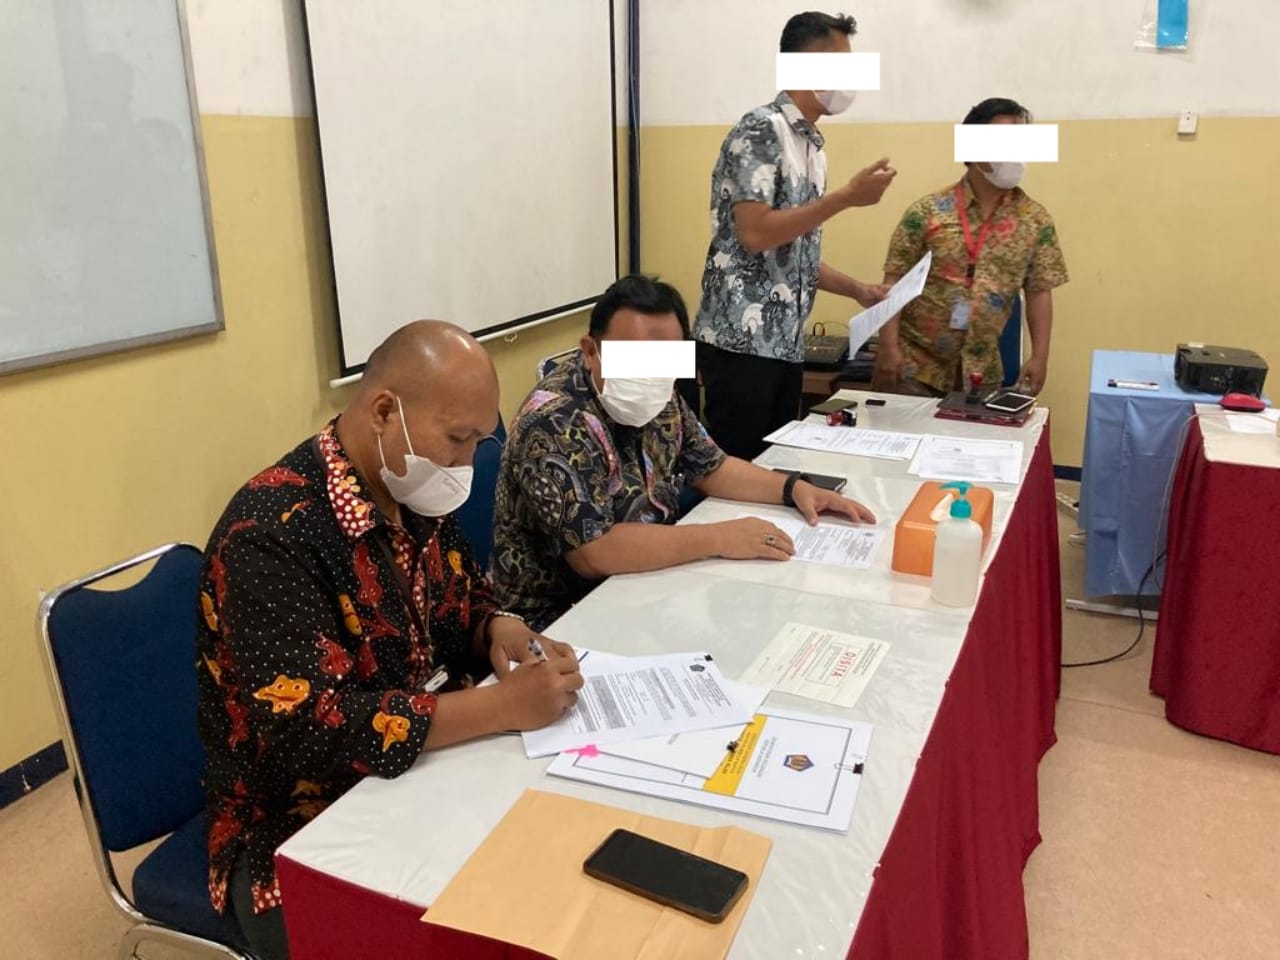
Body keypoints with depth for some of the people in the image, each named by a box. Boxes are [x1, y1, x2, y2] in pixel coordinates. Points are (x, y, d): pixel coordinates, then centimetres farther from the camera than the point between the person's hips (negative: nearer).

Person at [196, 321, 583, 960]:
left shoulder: (416, 495, -1)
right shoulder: (273, 534, -25)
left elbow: (463, 601, 14)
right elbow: (309, 731, -30)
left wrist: (496, 630, -9)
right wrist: (504, 705, -30)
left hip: (425, 779, 7)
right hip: (304, 838, -7)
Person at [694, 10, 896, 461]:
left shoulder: (813, 147, 18)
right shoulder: (760, 130, -9)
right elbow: (755, 234, -20)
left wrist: (857, 289, 12)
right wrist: (847, 196, -16)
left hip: (787, 344, 9)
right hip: (741, 341, -9)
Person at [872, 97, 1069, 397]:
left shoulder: (1035, 219, 3)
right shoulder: (927, 211, -5)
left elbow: (1039, 291, 4)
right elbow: (895, 282, -6)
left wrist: (1039, 356, -3)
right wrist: (889, 347, -13)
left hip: (981, 371, 3)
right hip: (913, 361, -2)